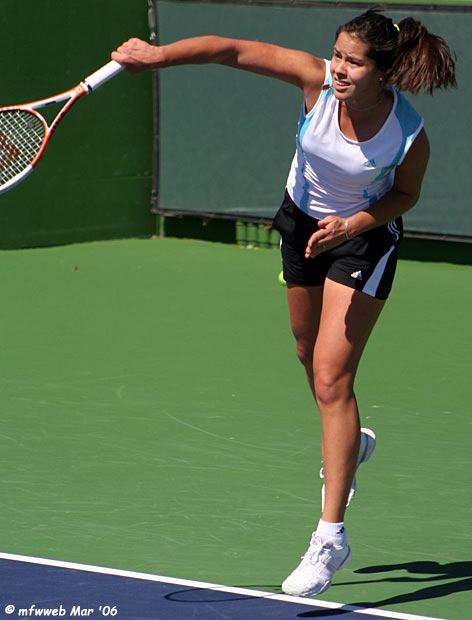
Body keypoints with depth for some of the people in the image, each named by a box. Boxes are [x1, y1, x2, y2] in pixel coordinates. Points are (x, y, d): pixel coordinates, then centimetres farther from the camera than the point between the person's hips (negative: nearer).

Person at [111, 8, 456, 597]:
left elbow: (405, 194, -10)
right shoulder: (318, 79, -26)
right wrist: (159, 55, -38)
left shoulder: (409, 135, -29)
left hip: (364, 235, -4)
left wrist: (353, 224, -24)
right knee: (311, 354, 22)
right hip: (303, 220, 4)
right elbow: (231, 49, -29)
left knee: (331, 374, -13)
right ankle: (349, 442, 55)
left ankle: (330, 537, -11)